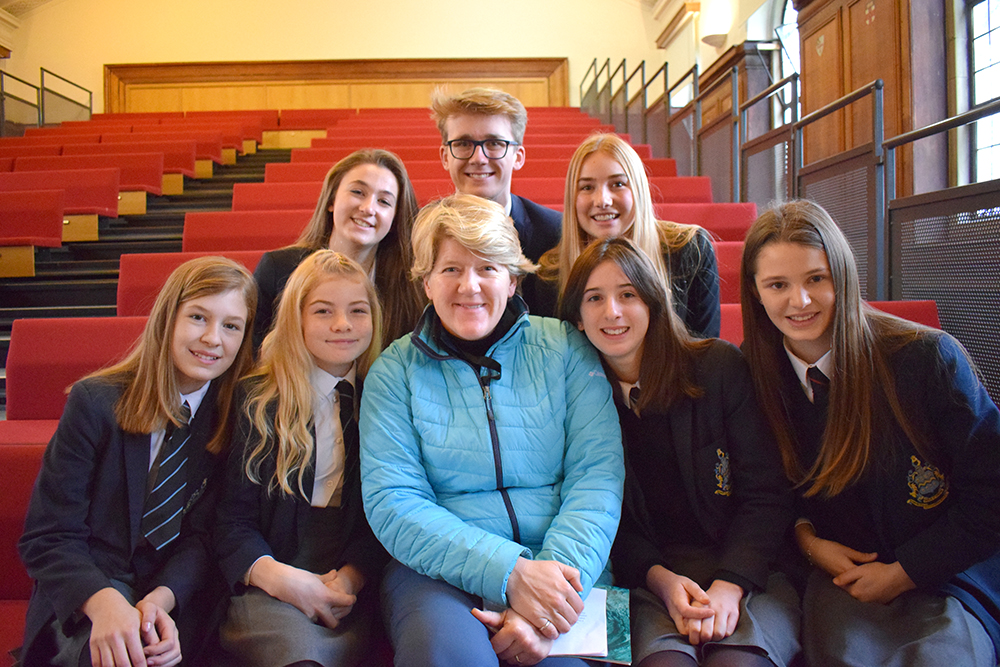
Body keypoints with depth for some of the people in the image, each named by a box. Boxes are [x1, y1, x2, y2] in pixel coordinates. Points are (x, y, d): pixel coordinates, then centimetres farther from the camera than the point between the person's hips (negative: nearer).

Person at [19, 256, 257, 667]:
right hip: (85, 597, -2)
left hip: (177, 592, 2)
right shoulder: (96, 403, -9)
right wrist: (104, 601, -28)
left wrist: (162, 598, -22)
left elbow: (201, 535, -2)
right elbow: (46, 537, -9)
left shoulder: (233, 417, -2)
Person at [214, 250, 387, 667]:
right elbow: (232, 517, 2)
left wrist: (349, 578, -11)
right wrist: (276, 576, -16)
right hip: (268, 586, -1)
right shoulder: (259, 401, 6)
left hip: (357, 582, 1)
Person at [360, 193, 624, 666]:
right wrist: (508, 571, -18)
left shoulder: (566, 349, 6)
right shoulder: (395, 371, 5)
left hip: (560, 566, 1)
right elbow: (391, 502, -5)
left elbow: (598, 474, -3)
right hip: (439, 570, 0)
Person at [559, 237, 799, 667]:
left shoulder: (721, 367, -1)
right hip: (648, 577, 1)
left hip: (745, 567, 0)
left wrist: (729, 583, -16)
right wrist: (659, 578, -12)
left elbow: (766, 495, -3)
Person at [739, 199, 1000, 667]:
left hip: (941, 578, -1)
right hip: (837, 573, 1)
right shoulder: (754, 373, -3)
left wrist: (902, 572, -7)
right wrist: (806, 538, -6)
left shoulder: (927, 358, -12)